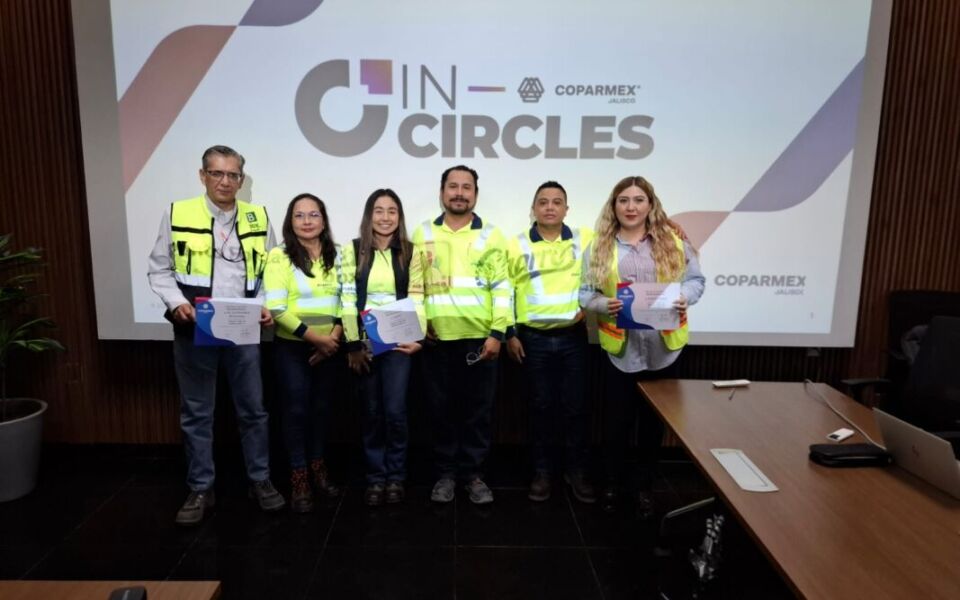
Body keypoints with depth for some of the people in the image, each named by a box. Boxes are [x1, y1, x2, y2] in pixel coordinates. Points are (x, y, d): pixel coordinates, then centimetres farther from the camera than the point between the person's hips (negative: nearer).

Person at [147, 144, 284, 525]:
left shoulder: (258, 218, 5)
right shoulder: (177, 214, 0)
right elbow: (159, 270, 3)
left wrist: (266, 307, -7)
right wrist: (177, 303, -13)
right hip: (193, 331, -1)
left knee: (252, 408, 9)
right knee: (196, 414, 9)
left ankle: (260, 480, 25)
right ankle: (200, 490, 23)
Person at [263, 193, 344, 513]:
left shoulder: (336, 255, 6)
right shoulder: (279, 257, -8)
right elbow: (277, 309, -14)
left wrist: (335, 335, -8)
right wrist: (315, 337, -16)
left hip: (330, 347, 4)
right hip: (291, 347, -3)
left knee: (321, 408, 13)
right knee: (296, 410, 2)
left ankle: (318, 469, 28)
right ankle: (299, 478, 15)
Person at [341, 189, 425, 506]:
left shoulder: (410, 252, 5)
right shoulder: (354, 250, 4)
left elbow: (416, 297, 0)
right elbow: (348, 298, 0)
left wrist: (418, 336, -12)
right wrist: (352, 343, -7)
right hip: (365, 341, 1)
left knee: (394, 410, -6)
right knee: (372, 412, 7)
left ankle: (396, 476, 13)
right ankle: (375, 477, 20)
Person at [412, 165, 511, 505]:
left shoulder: (491, 236, 4)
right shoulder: (424, 234, 9)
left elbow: (502, 288, -1)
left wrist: (497, 332, -8)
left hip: (479, 338, -1)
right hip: (438, 339, 1)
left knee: (478, 410, 6)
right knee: (442, 409, 9)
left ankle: (473, 473, 21)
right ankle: (446, 472, 23)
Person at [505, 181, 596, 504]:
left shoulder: (586, 240, 2)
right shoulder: (518, 245, 1)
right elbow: (504, 292, 4)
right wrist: (509, 334, 0)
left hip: (573, 336, 0)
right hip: (534, 338, 0)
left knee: (575, 406, 6)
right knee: (541, 406, 9)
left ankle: (577, 471, 22)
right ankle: (543, 471, 23)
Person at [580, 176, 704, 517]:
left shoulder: (673, 240, 1)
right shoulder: (600, 246, 0)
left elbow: (695, 279, 5)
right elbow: (585, 293, 0)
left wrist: (684, 297, -15)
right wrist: (603, 304, -20)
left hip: (664, 346, 1)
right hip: (622, 347, -1)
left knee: (654, 422, 14)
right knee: (617, 421, 8)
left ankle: (644, 486, 33)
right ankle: (612, 483, 30)